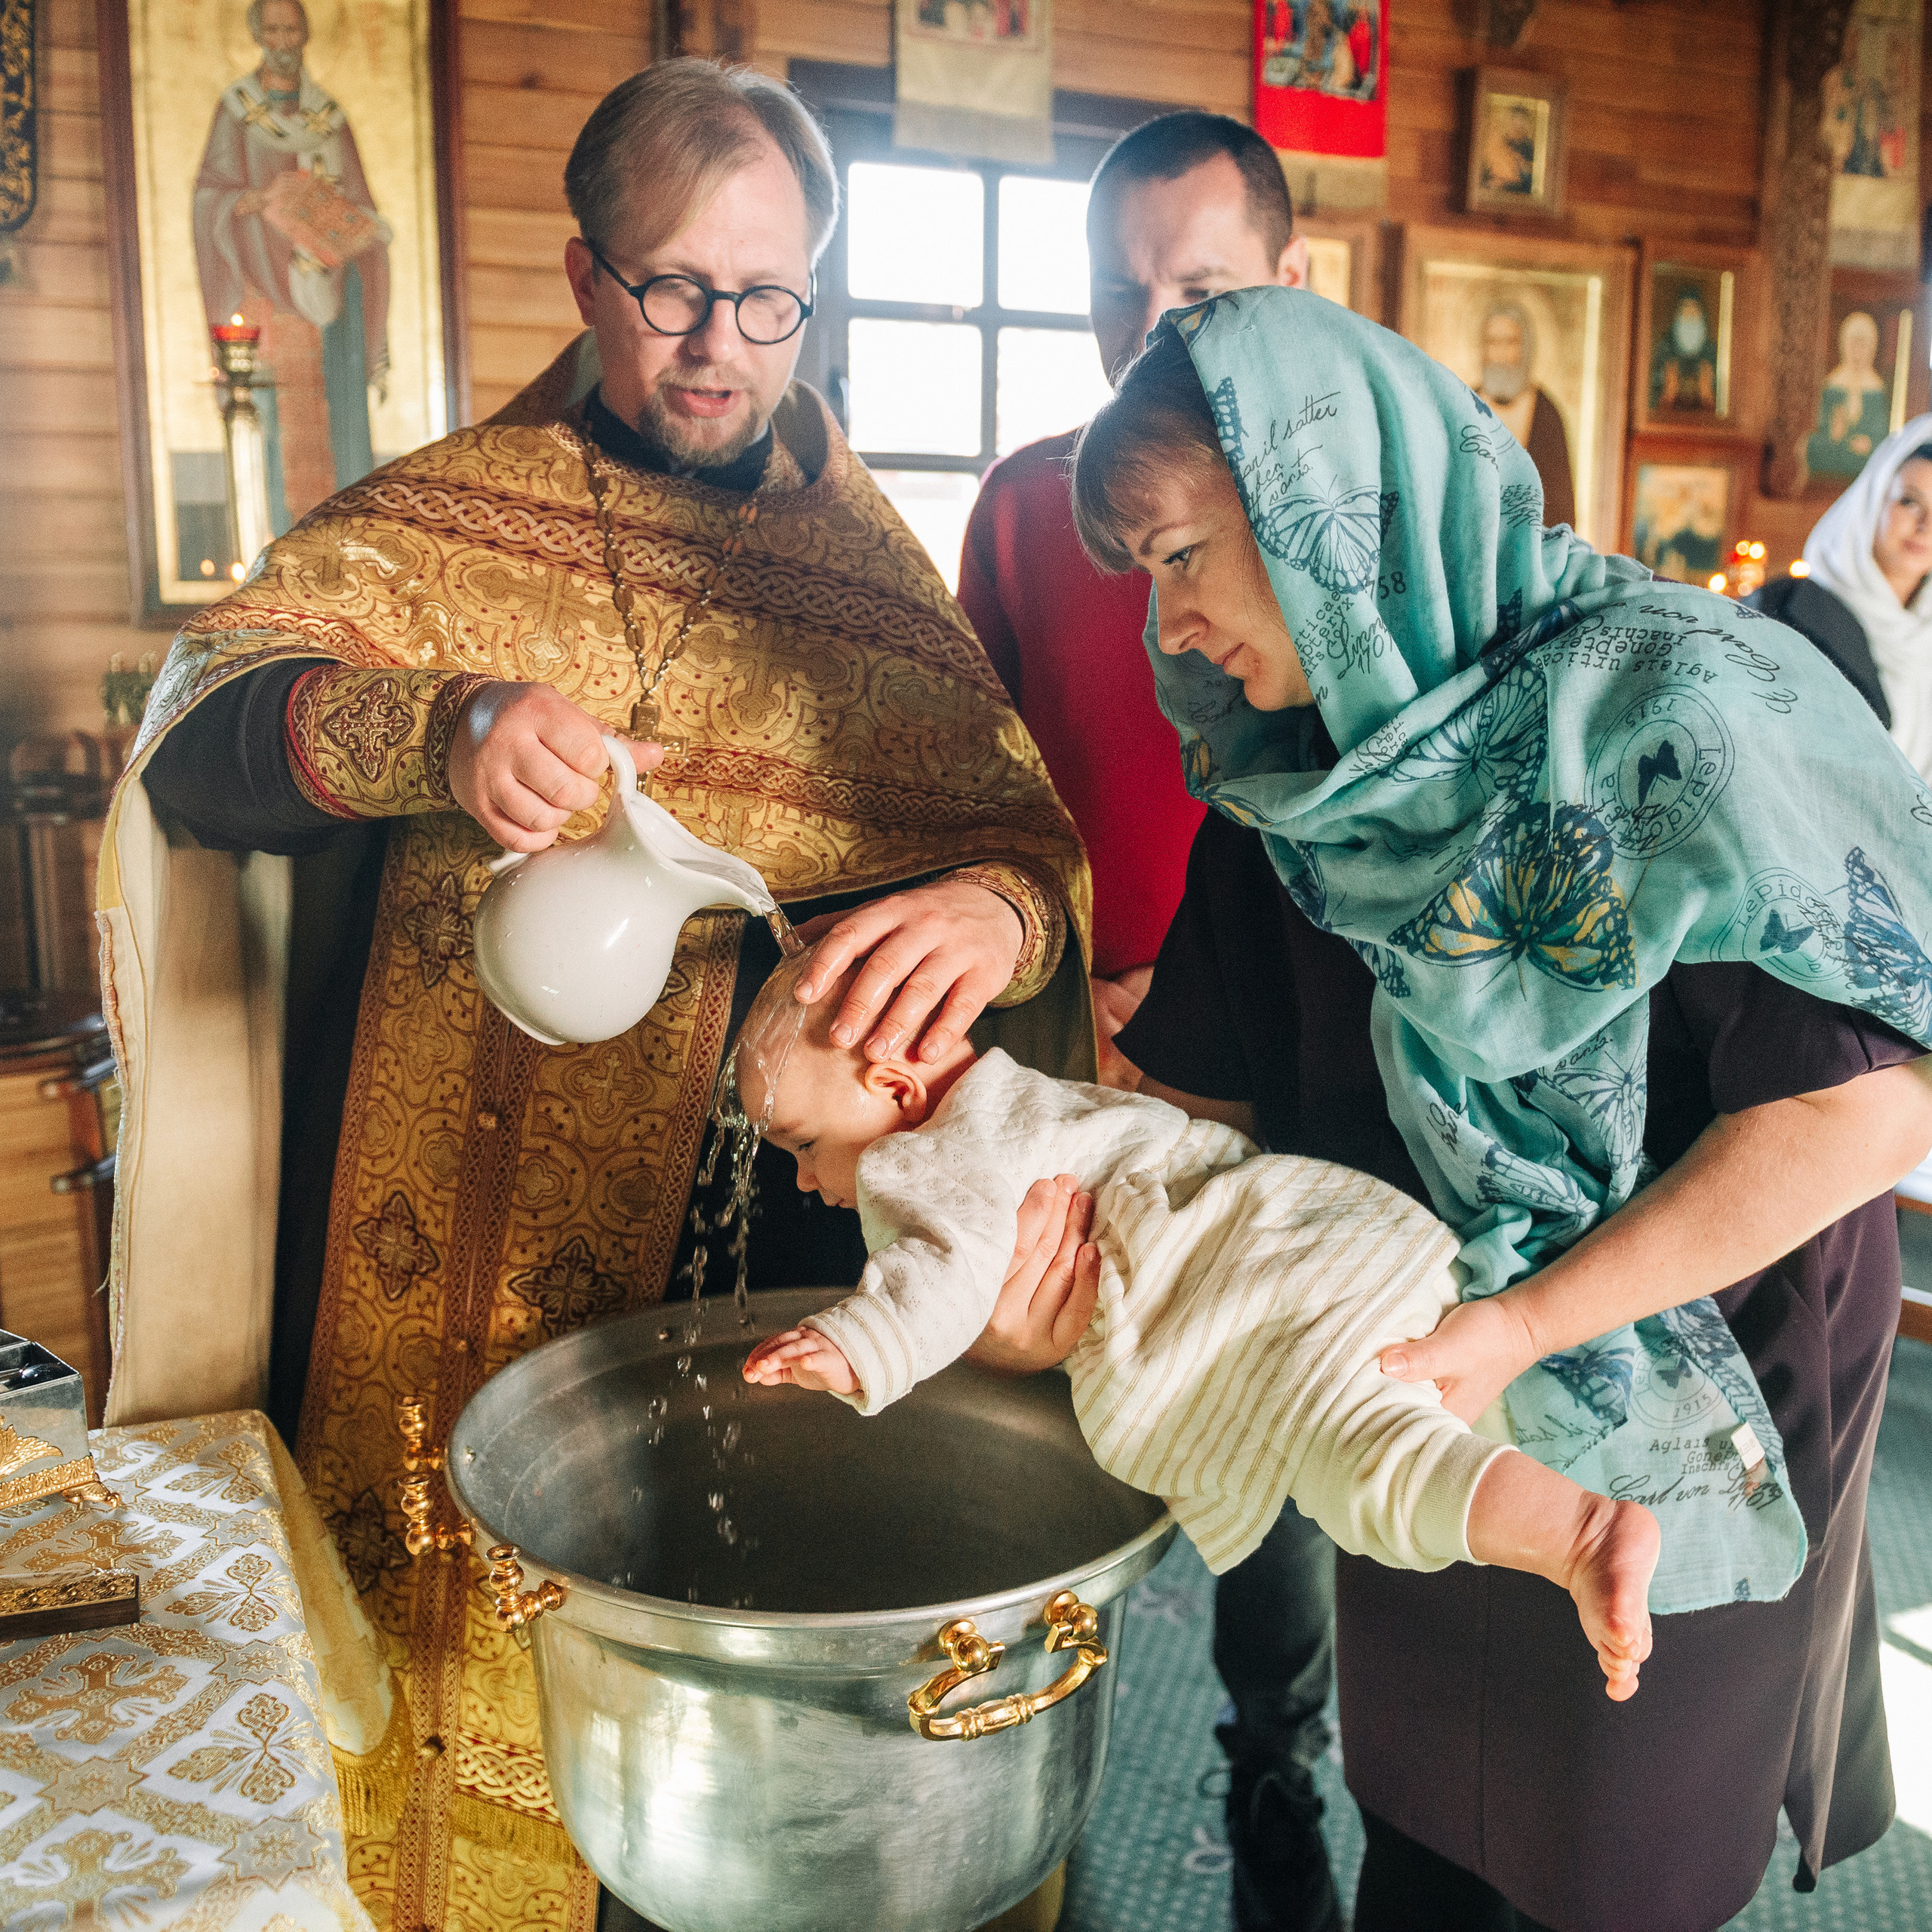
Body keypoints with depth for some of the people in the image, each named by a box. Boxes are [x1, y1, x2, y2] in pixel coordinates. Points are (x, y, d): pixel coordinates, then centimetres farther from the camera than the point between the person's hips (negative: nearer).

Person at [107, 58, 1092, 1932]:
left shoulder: (870, 566, 8)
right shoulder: (446, 517, 3)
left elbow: (1022, 815, 2)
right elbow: (200, 729, -10)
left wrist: (1002, 902, -23)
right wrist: (448, 727, -31)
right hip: (484, 1268, -1)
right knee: (483, 1661, 7)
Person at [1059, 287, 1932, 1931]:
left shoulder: (1659, 701, -22)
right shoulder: (1290, 776, -2)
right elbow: (1204, 1088, 2)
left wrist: (1530, 1325, -26)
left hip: (1673, 1429, -5)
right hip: (1421, 1420, 5)